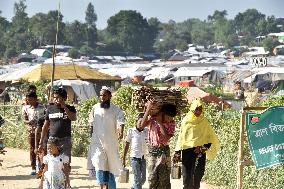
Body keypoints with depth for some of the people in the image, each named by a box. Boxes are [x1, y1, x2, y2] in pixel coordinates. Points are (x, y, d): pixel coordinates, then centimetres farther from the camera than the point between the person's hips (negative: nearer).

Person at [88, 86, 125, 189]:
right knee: (99, 165, -17)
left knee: (111, 167, 10)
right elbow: (91, 123, 12)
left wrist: (121, 131, -36)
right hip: (97, 142, 0)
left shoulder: (116, 109, -3)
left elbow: (120, 121, -16)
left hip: (111, 143, 0)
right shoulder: (95, 108, 4)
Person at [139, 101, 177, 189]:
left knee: (164, 177, -4)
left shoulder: (171, 123, -5)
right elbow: (142, 125, -22)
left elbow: (166, 138, -17)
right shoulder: (152, 118, -5)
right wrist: (148, 109, -24)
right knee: (152, 176, -2)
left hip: (164, 151, 0)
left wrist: (160, 122, -18)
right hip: (152, 150, 0)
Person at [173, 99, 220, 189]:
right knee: (186, 176, -4)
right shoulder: (186, 121, 9)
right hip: (186, 151, 1)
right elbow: (181, 137, 14)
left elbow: (211, 138, 10)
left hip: (199, 151, -1)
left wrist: (204, 147, -5)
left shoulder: (204, 122, 6)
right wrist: (177, 152, 10)